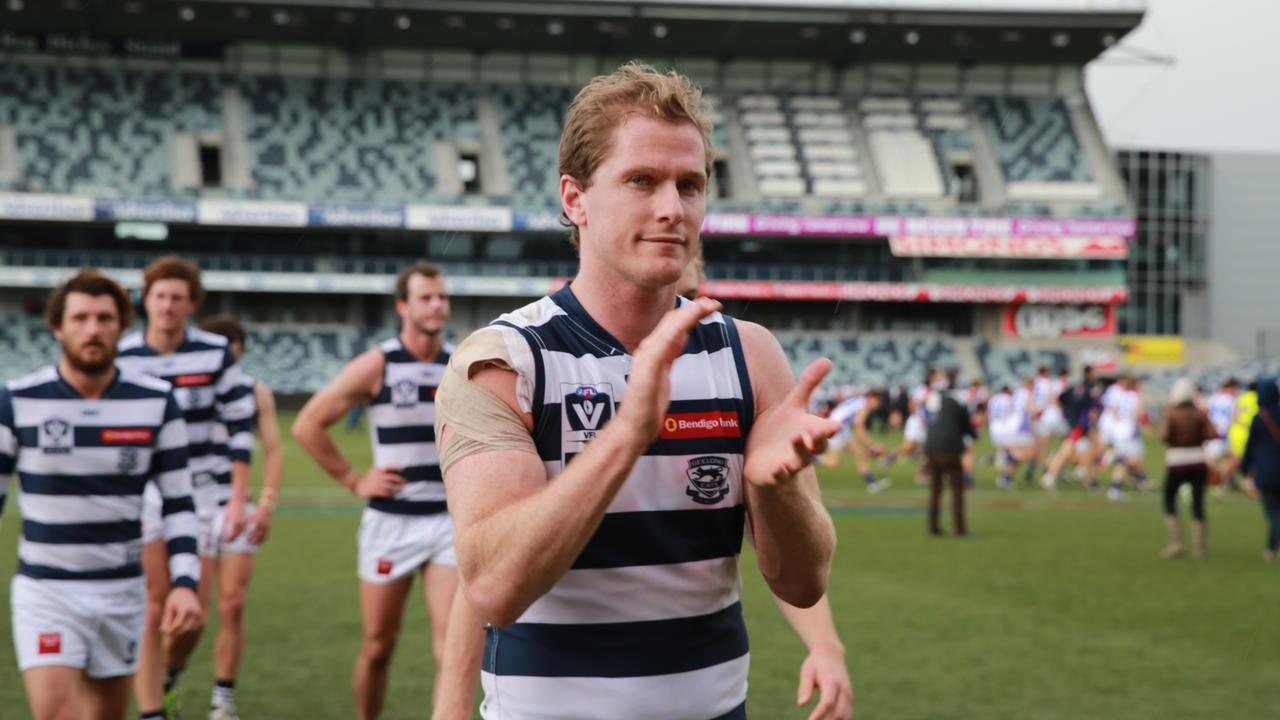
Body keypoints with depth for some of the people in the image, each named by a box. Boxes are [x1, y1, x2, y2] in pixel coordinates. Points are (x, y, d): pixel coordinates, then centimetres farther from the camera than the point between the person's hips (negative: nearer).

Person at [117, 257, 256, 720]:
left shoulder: (216, 355, -3)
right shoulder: (122, 358, 0)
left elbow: (241, 429, 0)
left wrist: (238, 499, -5)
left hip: (202, 492, 0)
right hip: (142, 495, 0)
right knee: (152, 608, -7)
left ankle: (167, 677, 30)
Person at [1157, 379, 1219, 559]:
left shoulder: (1170, 414, -7)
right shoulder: (1200, 414, -1)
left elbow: (1164, 436, -21)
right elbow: (1214, 435, -11)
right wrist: (1199, 437, 6)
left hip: (1176, 464, -2)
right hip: (1198, 463, 2)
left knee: (1169, 501, 15)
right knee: (1197, 504, 7)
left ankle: (1176, 542, 4)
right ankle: (1198, 548, 2)